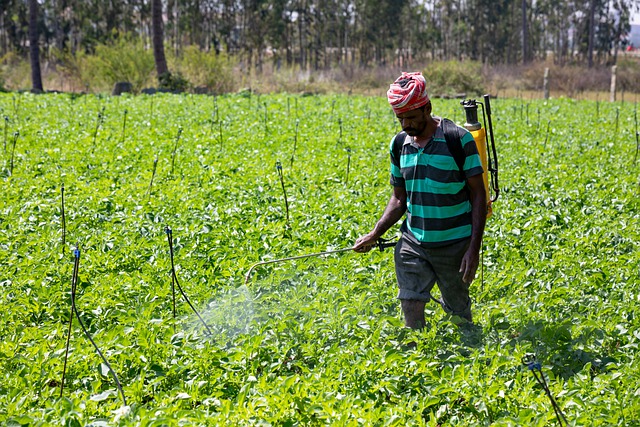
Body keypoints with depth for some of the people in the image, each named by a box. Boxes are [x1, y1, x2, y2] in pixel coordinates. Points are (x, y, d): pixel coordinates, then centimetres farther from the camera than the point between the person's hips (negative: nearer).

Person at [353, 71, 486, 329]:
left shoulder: (459, 140, -12)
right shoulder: (400, 145, 4)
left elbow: (478, 195, -10)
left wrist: (474, 248, -15)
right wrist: (374, 235, 1)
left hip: (454, 243, -4)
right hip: (413, 242, 4)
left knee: (457, 311, 10)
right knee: (410, 304, -8)